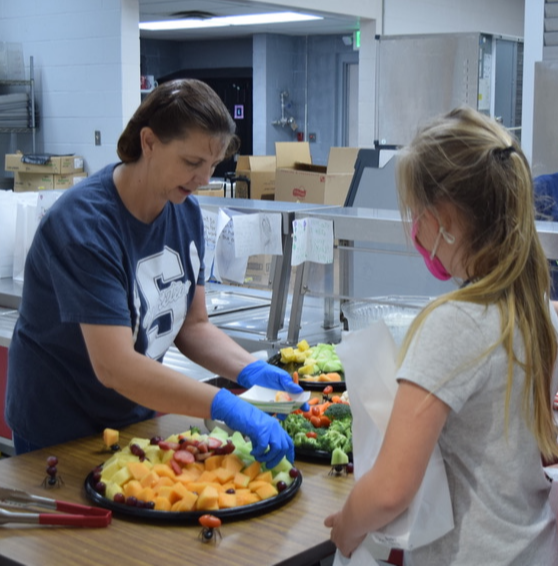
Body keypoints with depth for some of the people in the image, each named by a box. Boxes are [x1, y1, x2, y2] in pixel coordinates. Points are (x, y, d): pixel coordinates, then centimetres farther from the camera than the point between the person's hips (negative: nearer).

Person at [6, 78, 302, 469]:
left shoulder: (185, 211, -4)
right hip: (60, 434, -6)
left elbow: (193, 326, 0)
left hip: (139, 418, 7)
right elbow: (114, 367, -34)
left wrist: (251, 371, -17)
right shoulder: (84, 223, -28)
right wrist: (228, 408, -40)